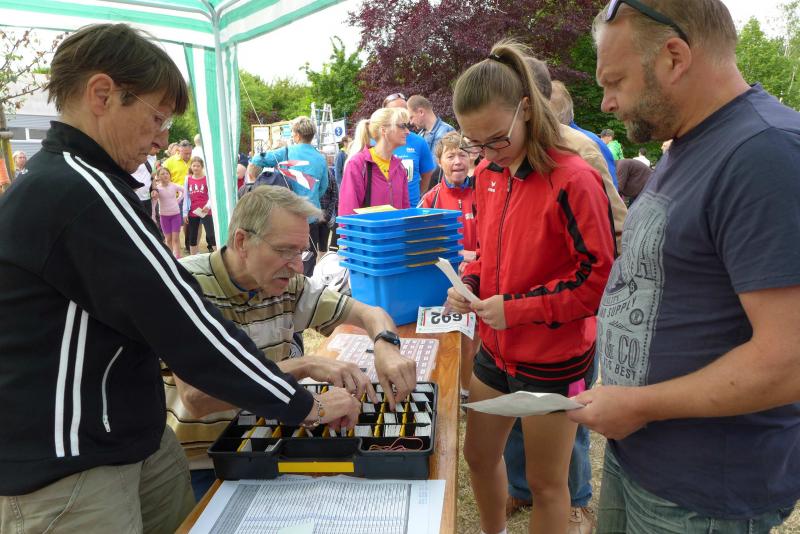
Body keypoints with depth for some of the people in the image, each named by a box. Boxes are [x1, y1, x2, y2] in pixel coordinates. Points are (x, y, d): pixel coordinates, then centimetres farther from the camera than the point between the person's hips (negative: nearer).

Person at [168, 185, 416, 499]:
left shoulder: (288, 285, -1)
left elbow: (368, 313, 4)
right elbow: (196, 397, -30)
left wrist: (385, 345, -19)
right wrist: (304, 366, -34)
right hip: (201, 464, -5)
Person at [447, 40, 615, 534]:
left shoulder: (573, 180, -20)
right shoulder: (488, 175, 2)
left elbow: (601, 275, -19)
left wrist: (517, 309, -21)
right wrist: (470, 284, -5)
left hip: (553, 359, -7)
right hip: (496, 349, 7)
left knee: (546, 481, 11)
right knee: (480, 456, 22)